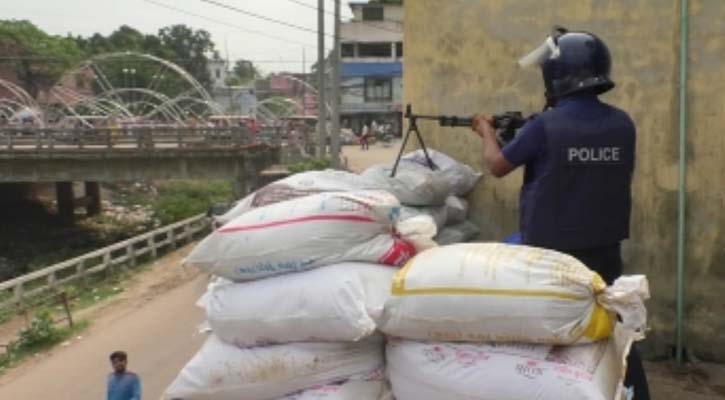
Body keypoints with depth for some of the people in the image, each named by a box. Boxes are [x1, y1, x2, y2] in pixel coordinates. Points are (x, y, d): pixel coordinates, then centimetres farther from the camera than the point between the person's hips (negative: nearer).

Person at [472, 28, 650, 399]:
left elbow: (497, 165, -4)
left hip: (551, 250, -4)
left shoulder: (545, 125, -16)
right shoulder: (622, 124, -2)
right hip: (605, 247, 4)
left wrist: (487, 132, 16)